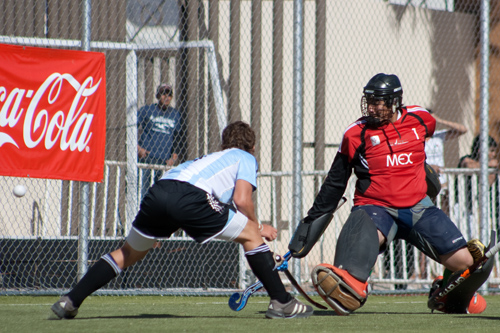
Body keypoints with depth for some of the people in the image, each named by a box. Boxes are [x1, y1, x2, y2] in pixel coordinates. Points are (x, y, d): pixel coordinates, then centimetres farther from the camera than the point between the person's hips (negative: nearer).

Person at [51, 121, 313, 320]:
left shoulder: (213, 158, 42)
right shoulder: (246, 158, 24)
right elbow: (242, 200, 6)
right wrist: (258, 227, 22)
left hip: (158, 191, 6)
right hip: (190, 195, -6)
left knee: (129, 253, 24)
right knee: (251, 234, 10)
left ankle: (70, 302, 20)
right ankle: (281, 302, 7)